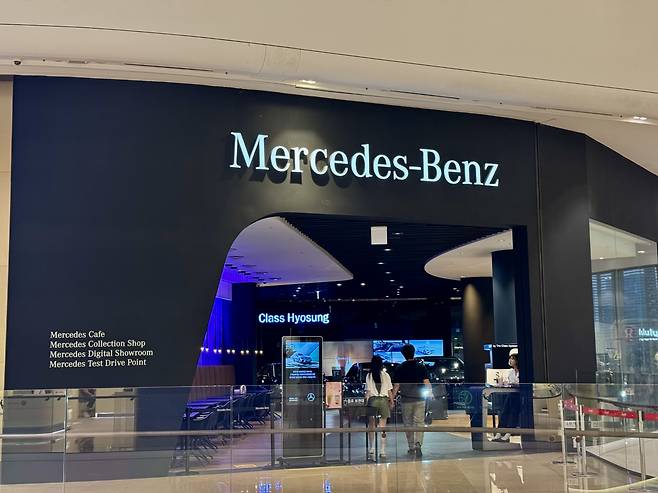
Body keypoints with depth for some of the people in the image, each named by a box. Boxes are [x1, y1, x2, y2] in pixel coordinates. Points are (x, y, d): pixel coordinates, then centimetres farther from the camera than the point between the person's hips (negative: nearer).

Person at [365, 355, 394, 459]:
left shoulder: (369, 376, 0)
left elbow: (367, 391, -2)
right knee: (383, 426, 4)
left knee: (371, 426, 8)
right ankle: (382, 451, 4)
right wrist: (391, 401, 15)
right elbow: (389, 390, 5)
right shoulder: (385, 375, 2)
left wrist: (366, 401, 5)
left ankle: (372, 449, 3)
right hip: (384, 400, 1)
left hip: (372, 400, -1)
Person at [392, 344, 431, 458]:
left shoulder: (399, 369, -2)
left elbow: (396, 386, -2)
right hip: (419, 399, 0)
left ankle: (411, 448, 15)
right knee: (419, 422, 3)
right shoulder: (421, 367, 0)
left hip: (406, 400, 0)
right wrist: (430, 393, 11)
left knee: (408, 424, 10)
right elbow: (426, 383, -3)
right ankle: (418, 443, -18)